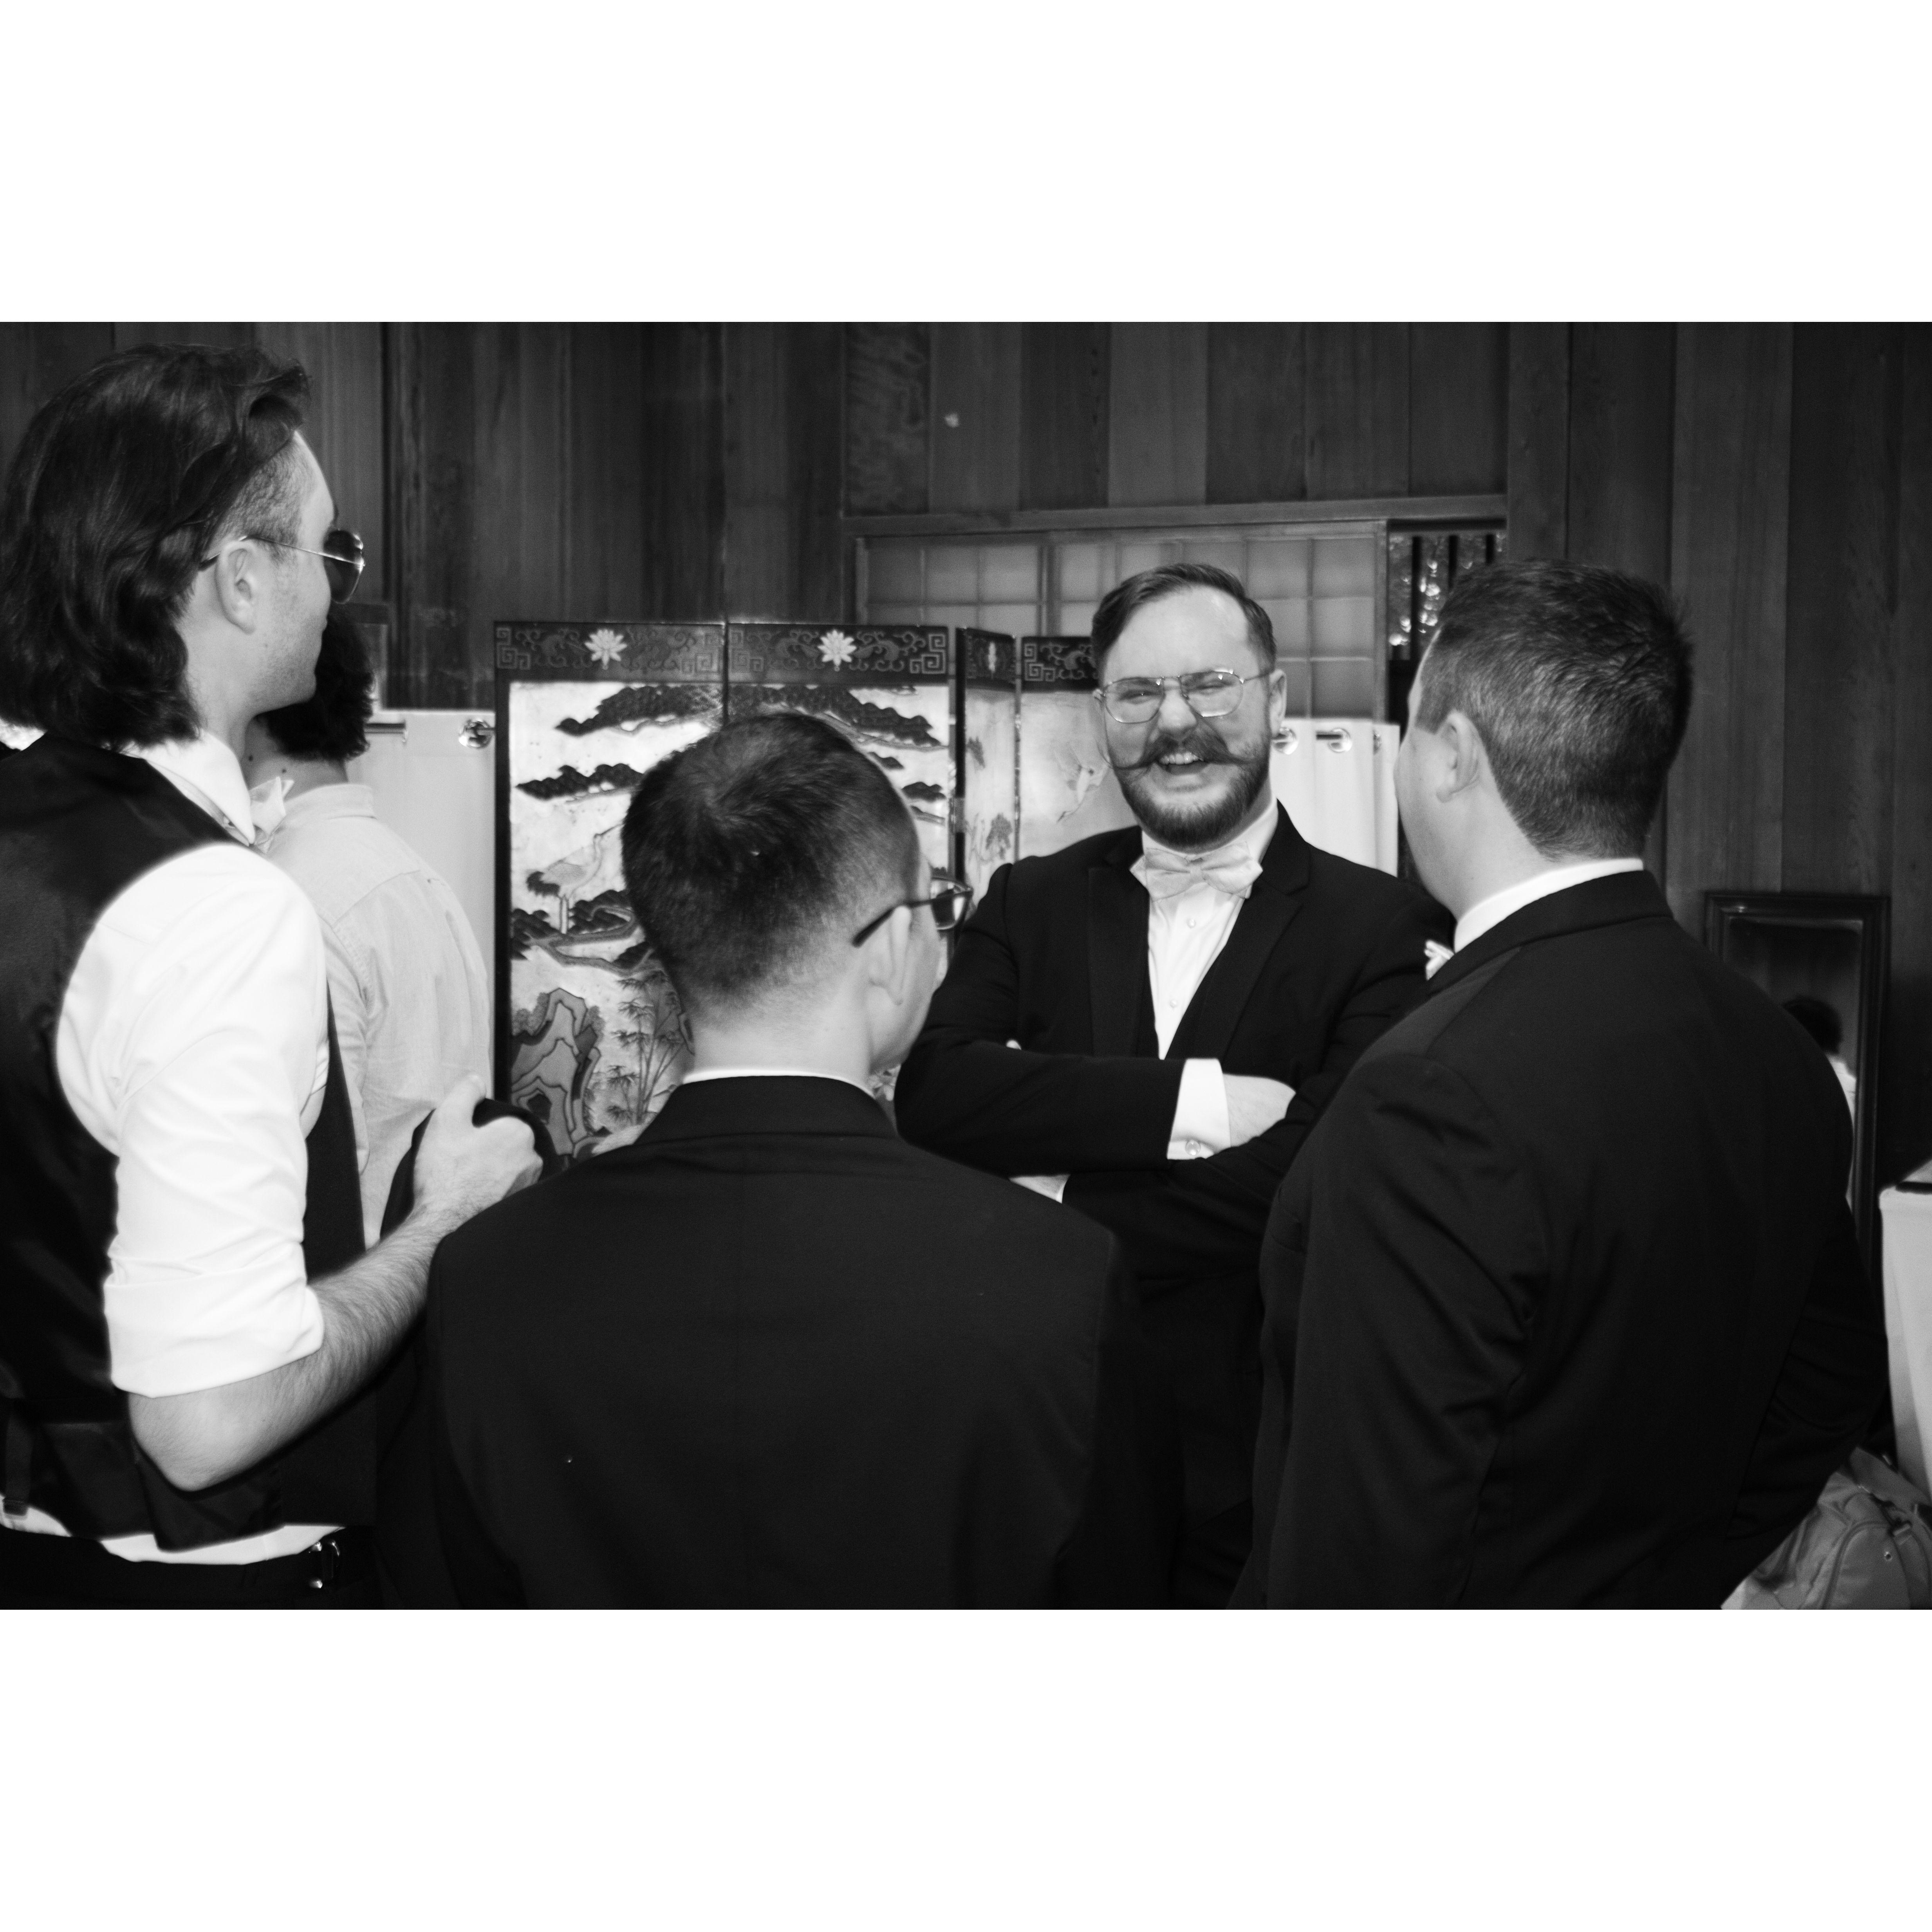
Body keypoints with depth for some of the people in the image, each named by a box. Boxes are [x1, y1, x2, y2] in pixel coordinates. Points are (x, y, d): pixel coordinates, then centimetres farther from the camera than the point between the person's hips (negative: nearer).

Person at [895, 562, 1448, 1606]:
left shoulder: (1385, 926, -7)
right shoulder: (1030, 902, 5)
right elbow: (930, 1098, -12)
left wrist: (1061, 1209, -13)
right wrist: (1188, 1100, -21)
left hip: (1260, 1507, -3)